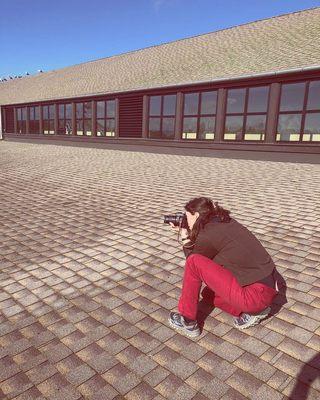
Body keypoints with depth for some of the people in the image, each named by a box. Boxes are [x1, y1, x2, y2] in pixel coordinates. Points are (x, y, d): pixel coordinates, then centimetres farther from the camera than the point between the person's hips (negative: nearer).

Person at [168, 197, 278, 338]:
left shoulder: (207, 235, -16)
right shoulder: (225, 223, 9)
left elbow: (193, 261, 3)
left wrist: (185, 238, 13)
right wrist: (188, 235, 17)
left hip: (256, 294, -9)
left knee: (194, 263, -12)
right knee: (208, 293, 25)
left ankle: (187, 322, 2)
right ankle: (253, 311, 11)